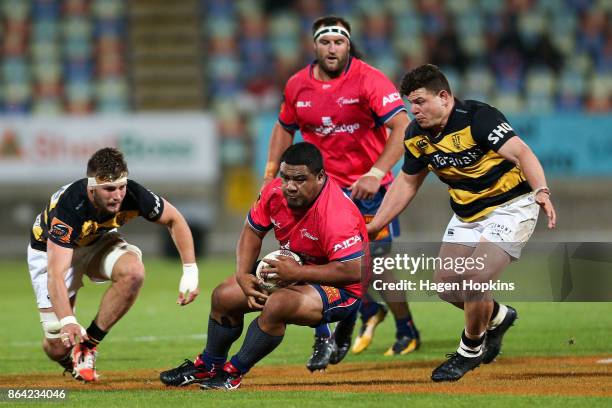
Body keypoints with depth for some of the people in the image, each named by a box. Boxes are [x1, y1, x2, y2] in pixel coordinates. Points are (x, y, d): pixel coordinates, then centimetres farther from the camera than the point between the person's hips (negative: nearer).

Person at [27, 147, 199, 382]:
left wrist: (190, 271, -13)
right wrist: (68, 321, -59)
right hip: (51, 251, -3)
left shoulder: (132, 196, -28)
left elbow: (174, 220, -7)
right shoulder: (68, 206, -40)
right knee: (58, 346, -12)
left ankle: (89, 342, -16)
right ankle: (72, 359, 28)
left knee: (133, 271, -32)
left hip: (99, 242, 3)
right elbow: (56, 274, -45)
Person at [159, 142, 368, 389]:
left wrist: (298, 272, -32)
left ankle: (233, 373, -14)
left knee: (277, 304, -34)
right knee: (224, 296, 5)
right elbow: (253, 231, 5)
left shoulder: (337, 216, -34)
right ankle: (208, 366, 28)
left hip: (342, 290, -8)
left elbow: (354, 271, -35)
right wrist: (243, 275, -10)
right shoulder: (276, 191, -12)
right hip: (294, 269, 8)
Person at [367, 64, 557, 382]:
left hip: (510, 207, -8)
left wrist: (541, 192, -51)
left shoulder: (478, 118, -25)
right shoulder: (416, 135, -2)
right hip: (466, 215, 8)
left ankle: (471, 352, 5)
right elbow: (407, 182, 13)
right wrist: (374, 225, 11)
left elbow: (521, 153, -34)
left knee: (474, 280, -21)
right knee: (446, 284, 8)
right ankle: (497, 317, 38)